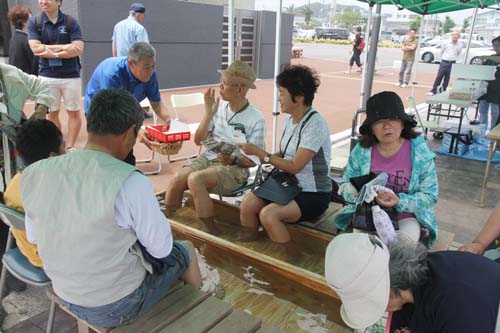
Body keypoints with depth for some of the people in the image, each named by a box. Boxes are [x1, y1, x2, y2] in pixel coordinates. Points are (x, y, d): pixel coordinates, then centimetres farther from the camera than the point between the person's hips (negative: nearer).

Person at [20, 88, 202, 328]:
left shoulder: (34, 174, -14)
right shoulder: (131, 183, -31)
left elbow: (34, 237, 2)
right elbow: (161, 248, -18)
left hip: (66, 296, 6)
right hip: (119, 304, -5)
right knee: (185, 251, 20)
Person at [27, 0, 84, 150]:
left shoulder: (71, 22, -2)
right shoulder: (34, 22, 2)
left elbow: (78, 49, -11)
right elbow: (36, 48, -8)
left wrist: (54, 54, -15)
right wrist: (64, 47, -13)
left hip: (71, 75, -1)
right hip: (47, 75, 1)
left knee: (74, 112, 4)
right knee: (52, 113, 9)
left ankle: (70, 147, 15)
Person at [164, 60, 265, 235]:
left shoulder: (256, 119, -9)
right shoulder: (219, 106, 3)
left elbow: (253, 160, -5)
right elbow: (199, 141, 7)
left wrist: (233, 159, -24)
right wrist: (208, 114, -5)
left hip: (236, 168, -5)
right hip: (208, 157, 5)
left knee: (195, 179, -31)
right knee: (177, 180, -22)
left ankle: (213, 232, -17)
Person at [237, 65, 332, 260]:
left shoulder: (315, 124, -19)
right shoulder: (290, 119, 5)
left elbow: (295, 166, -21)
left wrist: (259, 152, -17)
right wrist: (254, 154, -5)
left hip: (313, 194, -7)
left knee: (268, 214, -27)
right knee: (247, 204, -16)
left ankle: (295, 262, -5)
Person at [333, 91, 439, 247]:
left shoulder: (420, 152, -10)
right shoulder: (361, 150, -6)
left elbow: (430, 195, -8)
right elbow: (346, 186, 1)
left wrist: (400, 201, -26)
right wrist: (359, 193, -23)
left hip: (407, 217, 0)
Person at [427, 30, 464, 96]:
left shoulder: (460, 44, 0)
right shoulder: (445, 44, -1)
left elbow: (458, 53, 14)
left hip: (452, 63, 1)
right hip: (444, 62, -1)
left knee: (447, 78, 5)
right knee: (439, 77, -4)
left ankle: (443, 91, 13)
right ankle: (433, 91, 0)